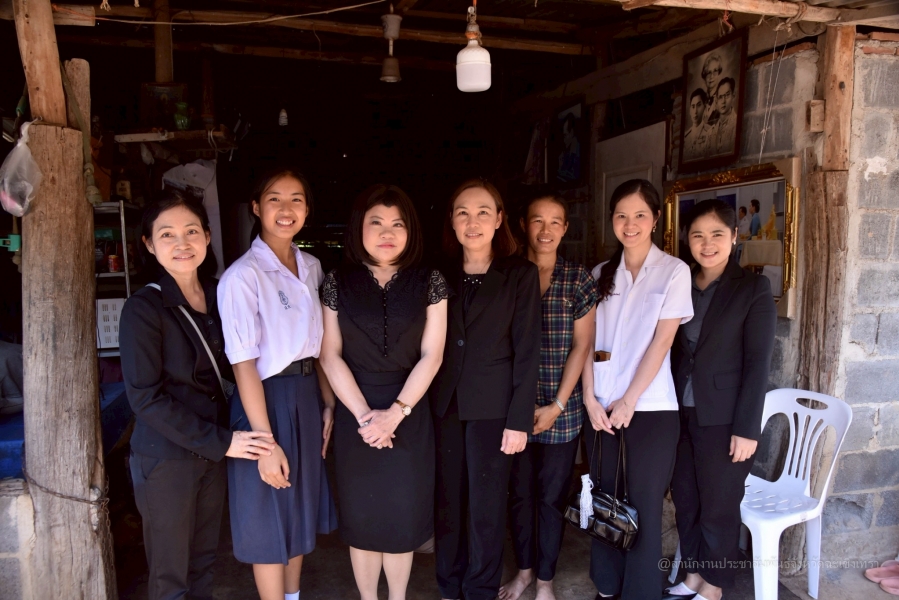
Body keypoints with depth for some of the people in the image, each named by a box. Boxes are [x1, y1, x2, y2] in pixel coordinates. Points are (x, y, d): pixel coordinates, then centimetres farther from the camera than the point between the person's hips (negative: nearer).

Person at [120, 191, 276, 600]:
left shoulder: (216, 296, 2)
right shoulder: (142, 309, -15)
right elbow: (145, 398, -17)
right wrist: (220, 442, -19)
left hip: (213, 451, 5)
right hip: (165, 458, -5)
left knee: (204, 560, 20)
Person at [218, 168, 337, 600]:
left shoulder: (311, 267, 4)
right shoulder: (242, 276, -18)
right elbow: (244, 365, -18)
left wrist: (328, 404, 7)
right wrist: (266, 443, -18)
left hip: (307, 395, 7)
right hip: (267, 399, -7)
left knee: (301, 509, 21)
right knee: (269, 520, 9)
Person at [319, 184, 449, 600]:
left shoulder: (429, 283, -2)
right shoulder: (336, 283, 0)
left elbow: (430, 356, -6)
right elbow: (330, 356, -3)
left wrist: (394, 413, -14)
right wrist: (364, 414, -12)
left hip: (410, 414, 0)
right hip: (355, 415, 1)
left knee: (403, 514, 9)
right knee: (361, 514, 11)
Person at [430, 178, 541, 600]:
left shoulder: (520, 274, -3)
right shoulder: (441, 275, 6)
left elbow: (527, 352, -5)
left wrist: (519, 420, -9)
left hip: (492, 408, -3)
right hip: (444, 405, 3)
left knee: (486, 506, 7)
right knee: (447, 502, 12)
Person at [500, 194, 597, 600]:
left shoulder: (578, 279, 0)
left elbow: (581, 345, -2)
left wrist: (557, 406, -7)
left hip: (562, 409, -1)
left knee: (551, 494, 8)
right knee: (519, 491, 12)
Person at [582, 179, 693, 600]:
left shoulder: (674, 271, -3)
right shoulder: (601, 275, 8)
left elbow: (661, 342, -8)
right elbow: (589, 342, 4)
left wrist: (628, 401, -11)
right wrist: (590, 399, -5)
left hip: (650, 408, -3)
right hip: (601, 407, 4)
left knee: (643, 505, 5)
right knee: (605, 500, 12)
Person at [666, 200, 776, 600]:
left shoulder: (753, 289, -5)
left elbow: (757, 364, -9)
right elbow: (672, 354, 8)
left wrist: (747, 428, -13)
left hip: (723, 420, -4)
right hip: (680, 416, 4)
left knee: (718, 508, 8)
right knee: (685, 503, 13)